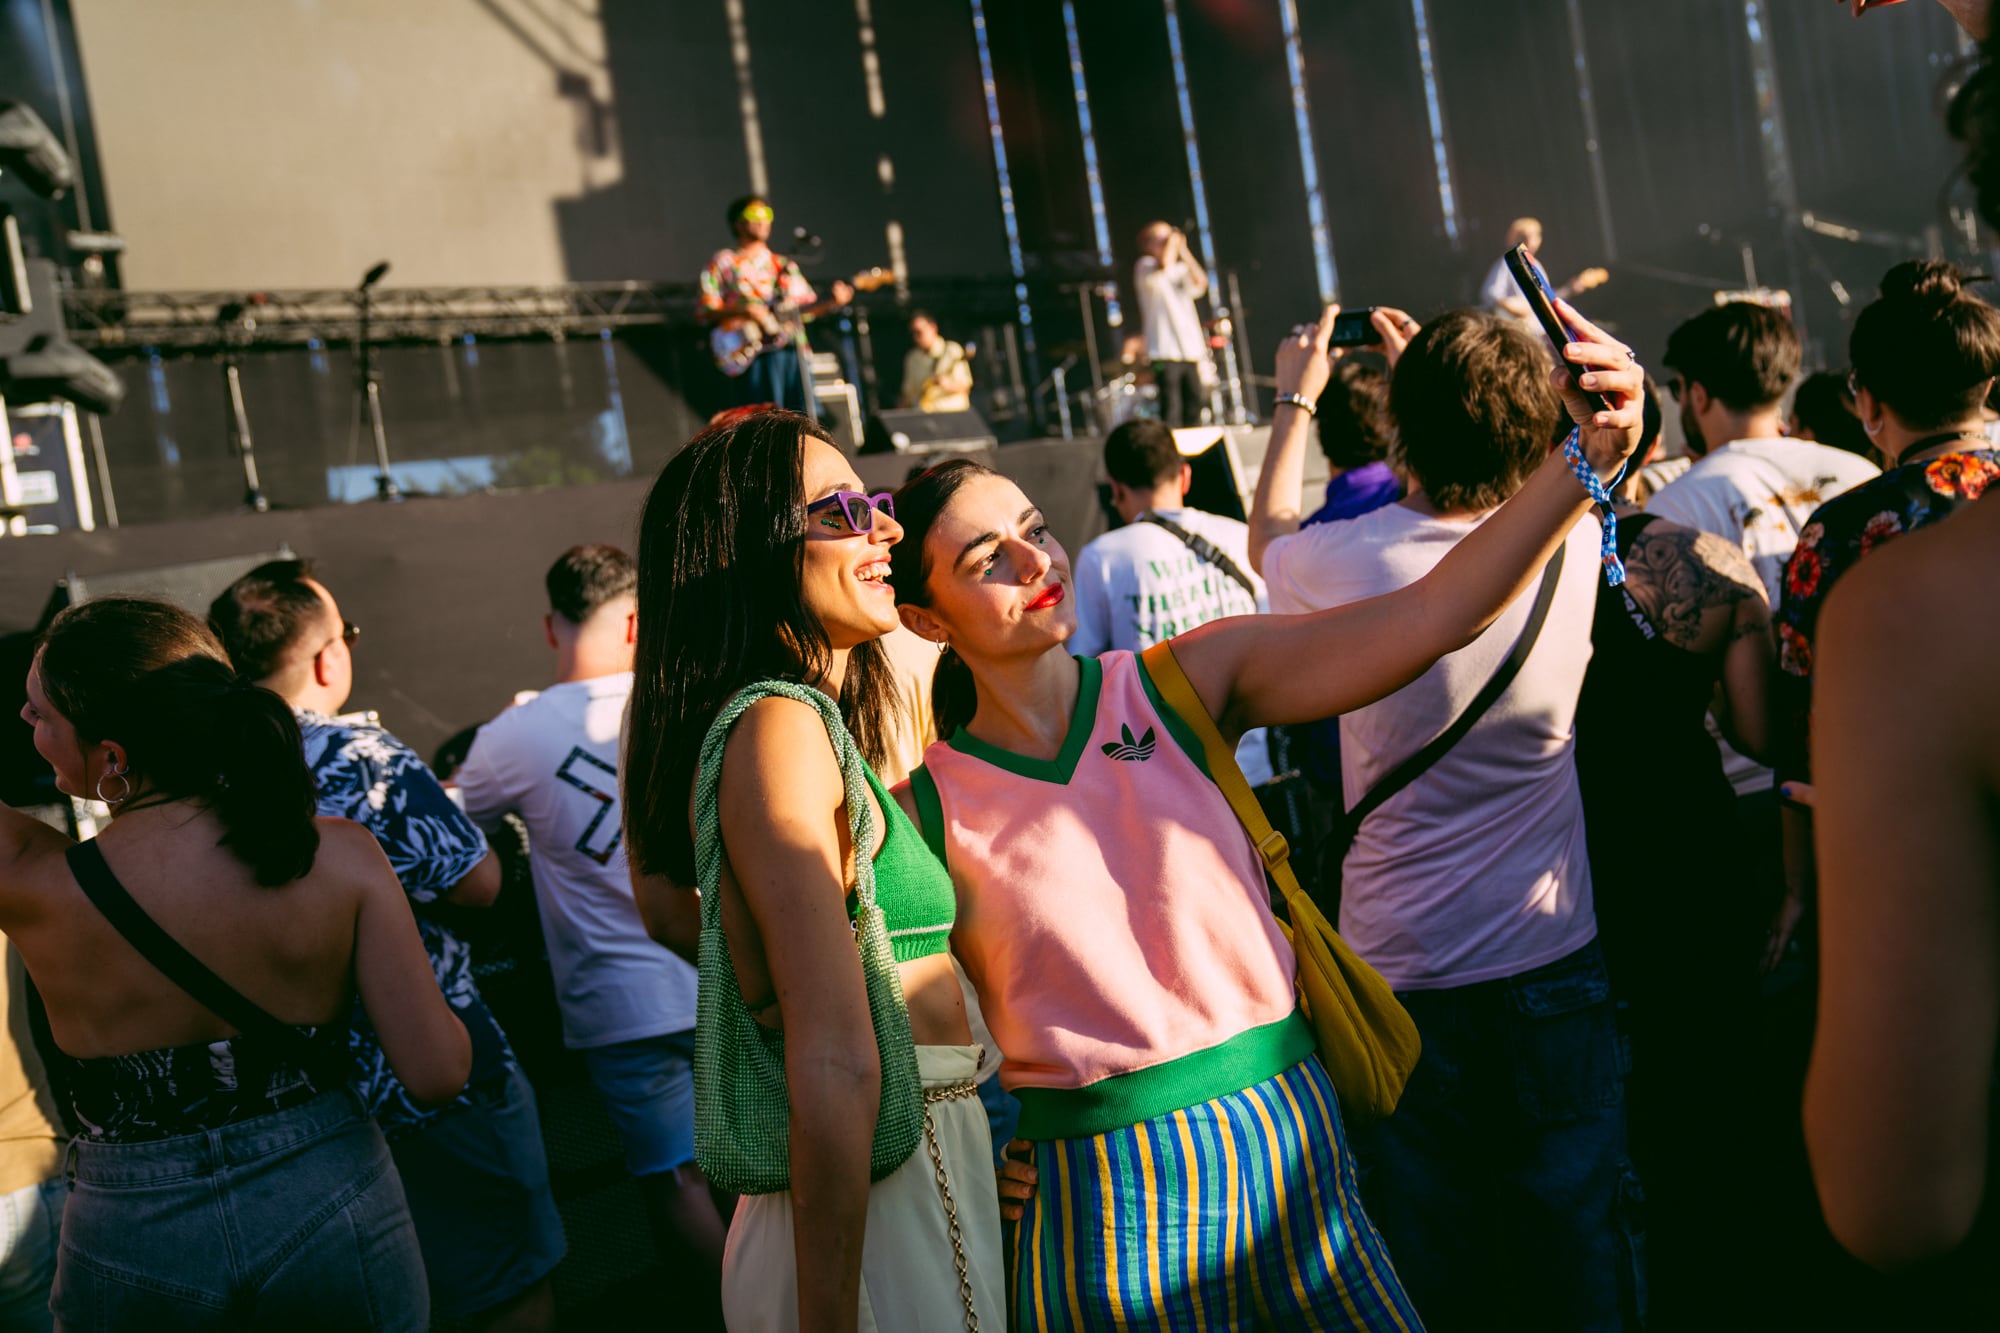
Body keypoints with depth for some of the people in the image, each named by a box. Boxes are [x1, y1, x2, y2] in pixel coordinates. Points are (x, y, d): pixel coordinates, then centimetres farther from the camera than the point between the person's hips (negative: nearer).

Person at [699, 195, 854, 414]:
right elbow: (706, 311, 0)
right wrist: (742, 310, -15)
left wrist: (831, 302, 1)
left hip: (792, 349, 4)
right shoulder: (724, 263, 8)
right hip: (753, 353, -4)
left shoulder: (784, 265, 22)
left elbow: (805, 307, 19)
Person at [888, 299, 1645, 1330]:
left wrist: (1589, 458, -20)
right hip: (1104, 1200, -2)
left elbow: (1430, 615, -11)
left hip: (1288, 1137, 2)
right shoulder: (925, 807, -7)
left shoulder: (1188, 683, -2)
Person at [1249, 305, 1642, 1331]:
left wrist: (1294, 401, 26)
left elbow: (1266, 533, 12)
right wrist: (1431, 369, 25)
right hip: (1554, 971, 2)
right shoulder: (1574, 544, -8)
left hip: (1402, 984, -2)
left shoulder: (1346, 562, -14)